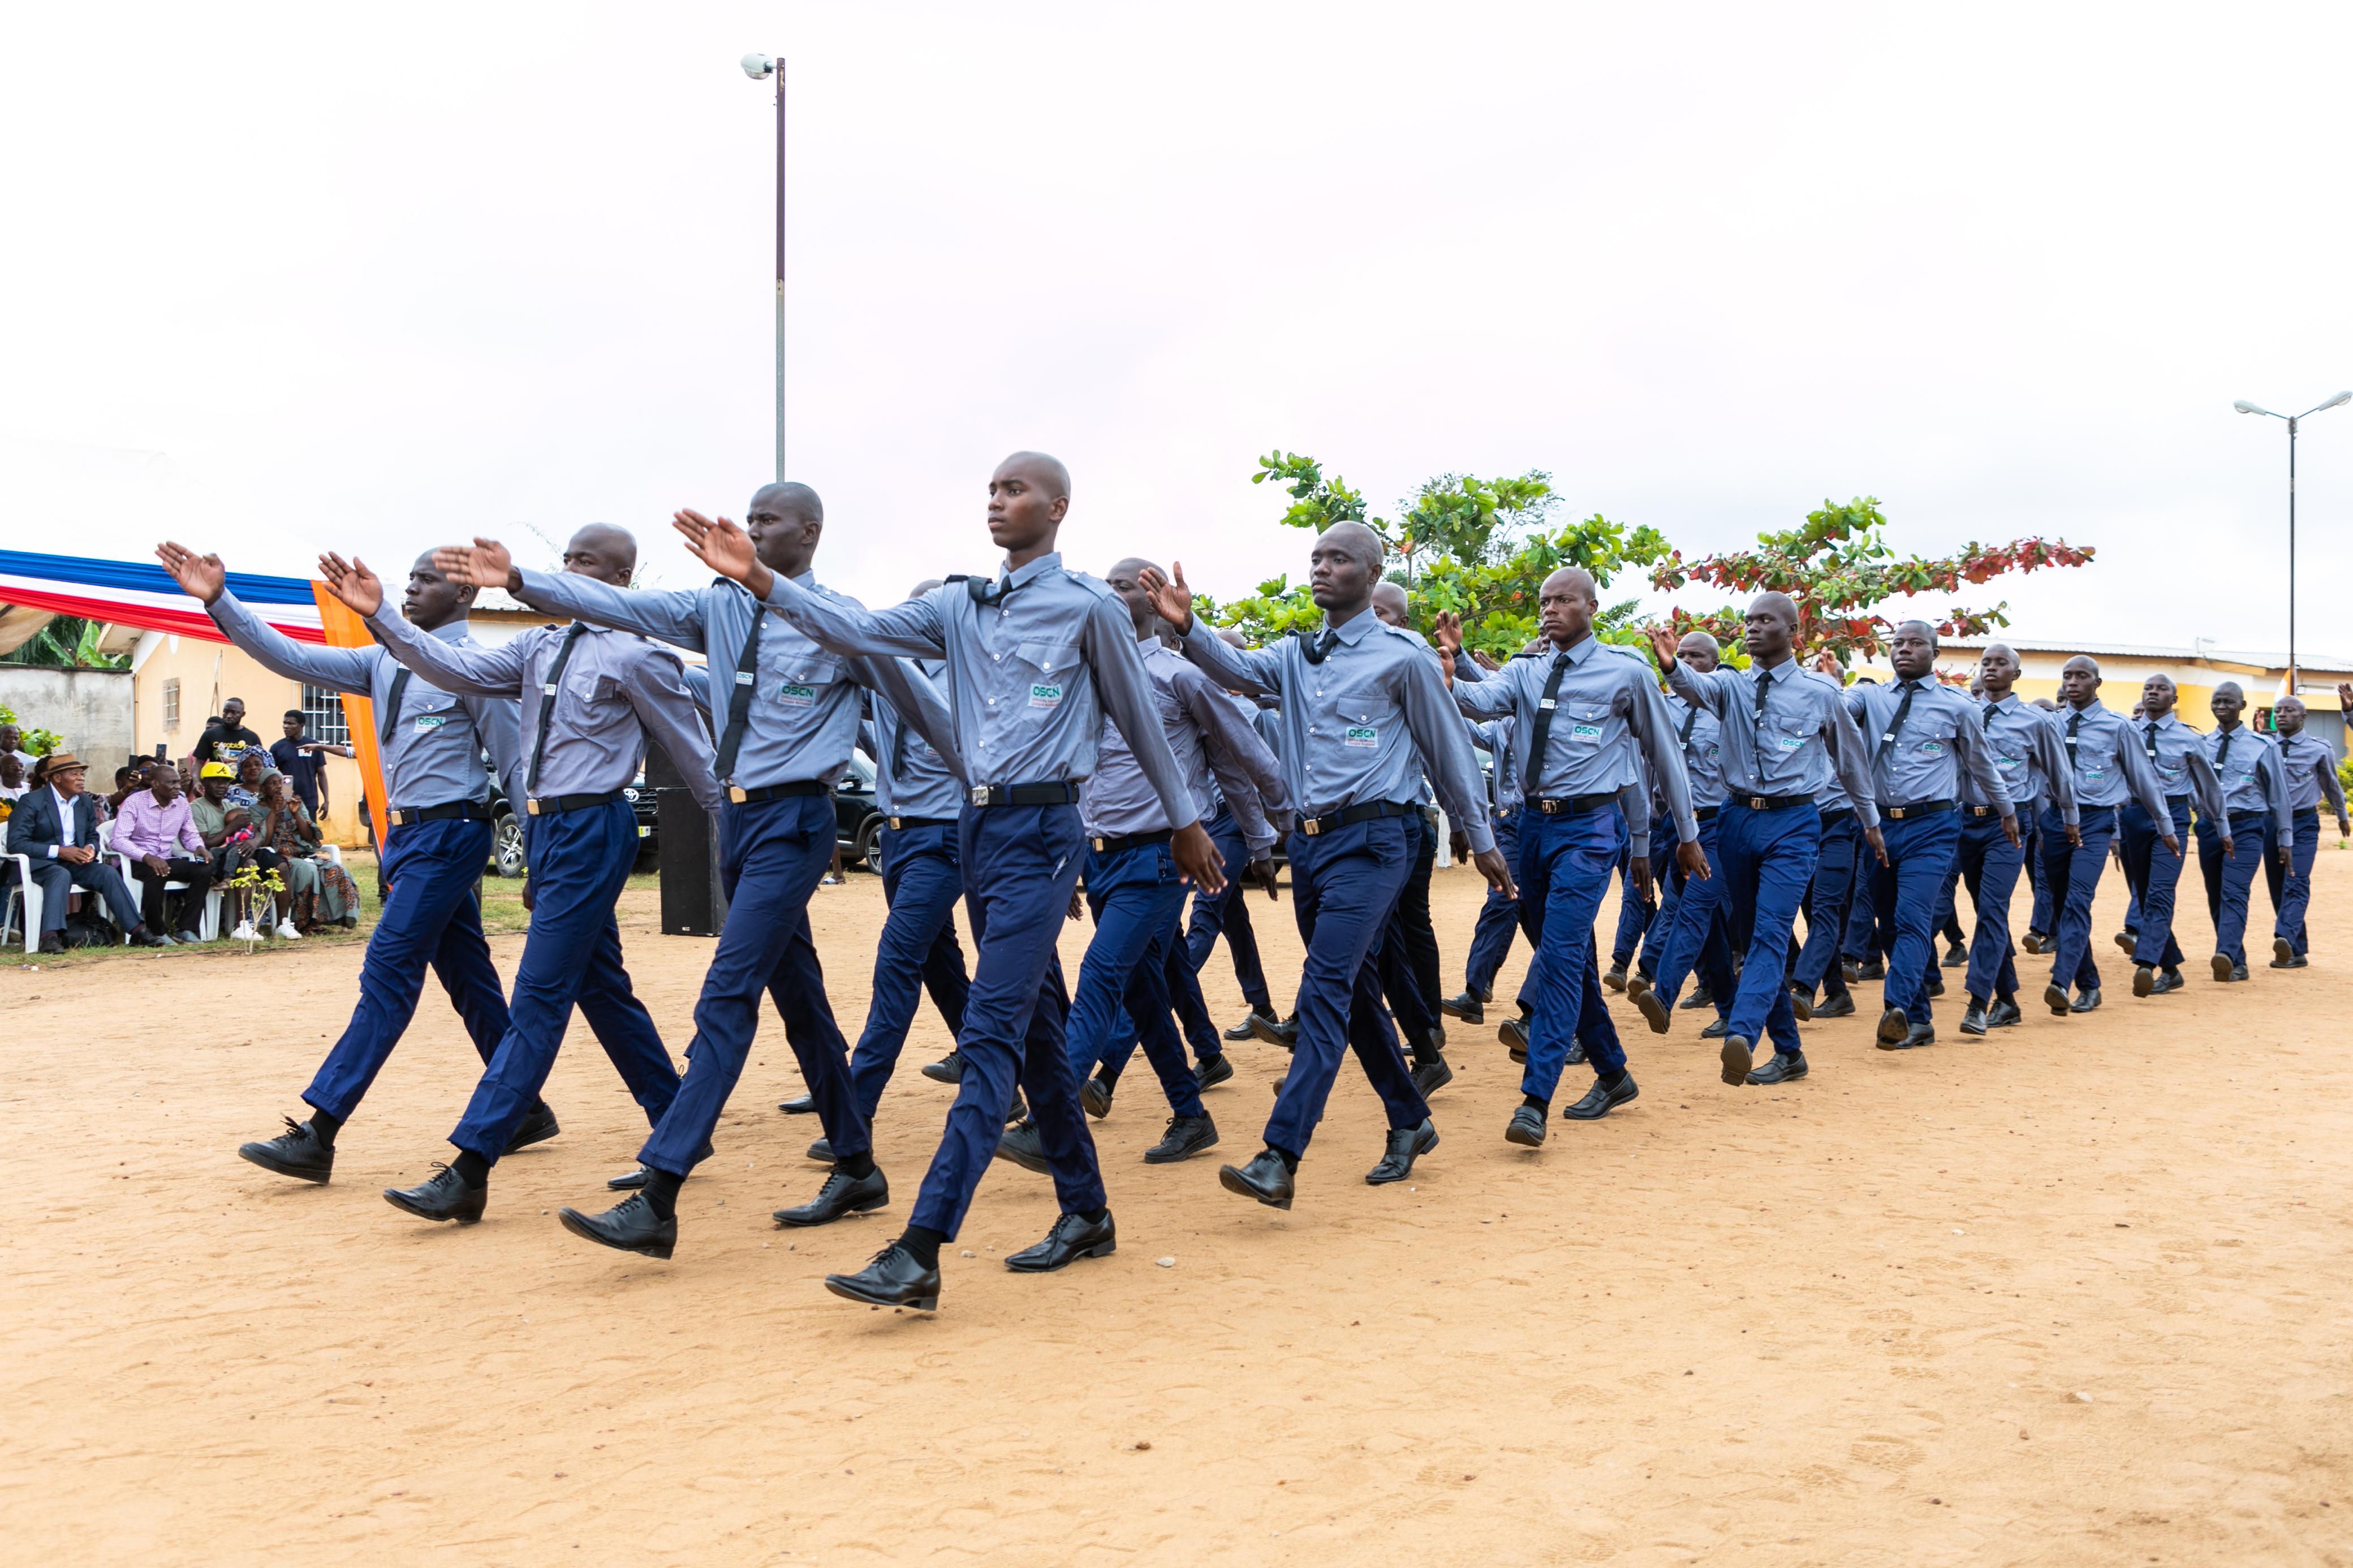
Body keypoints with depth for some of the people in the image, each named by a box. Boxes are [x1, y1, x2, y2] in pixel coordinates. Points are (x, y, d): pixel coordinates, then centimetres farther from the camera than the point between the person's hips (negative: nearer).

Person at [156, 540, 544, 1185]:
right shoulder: (387, 662, 12)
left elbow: (514, 759, -8)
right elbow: (294, 659, 7)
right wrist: (219, 601, -2)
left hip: (449, 834, -8)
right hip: (406, 834, 8)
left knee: (388, 975, -10)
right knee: (468, 979, 14)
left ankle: (317, 1136, -9)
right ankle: (526, 1111, 25)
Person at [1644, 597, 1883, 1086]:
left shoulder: (1821, 692, 2)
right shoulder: (1731, 686, 6)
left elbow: (1850, 755, 15)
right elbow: (1697, 687, -18)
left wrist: (1871, 820, 24)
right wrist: (1670, 665, -42)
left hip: (1793, 823, -4)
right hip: (1738, 817, 4)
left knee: (1771, 933, -19)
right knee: (1753, 935, 9)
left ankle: (1740, 1037, -34)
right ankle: (1788, 1052, 20)